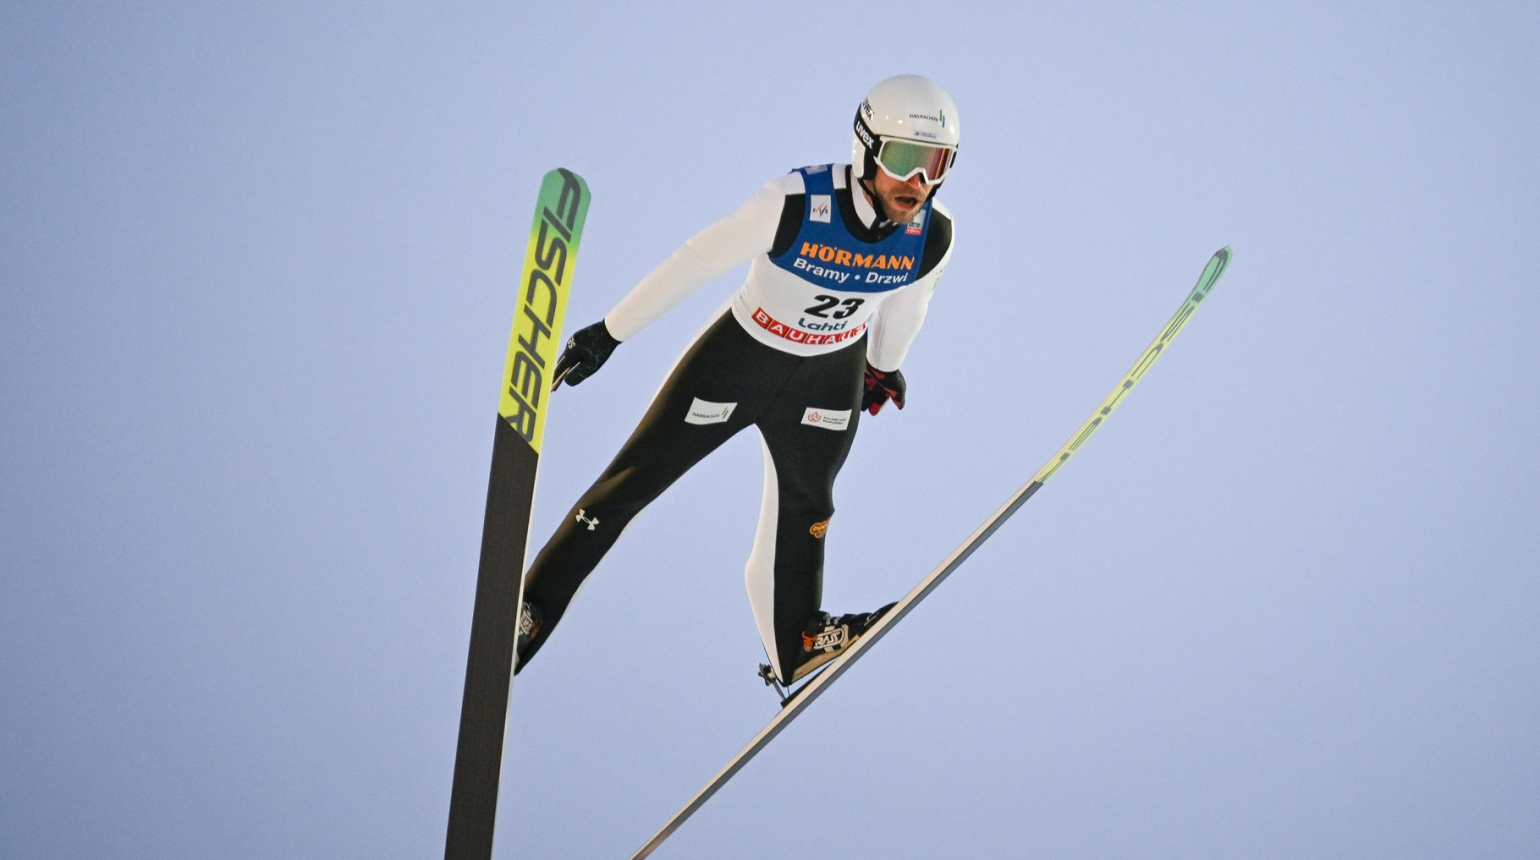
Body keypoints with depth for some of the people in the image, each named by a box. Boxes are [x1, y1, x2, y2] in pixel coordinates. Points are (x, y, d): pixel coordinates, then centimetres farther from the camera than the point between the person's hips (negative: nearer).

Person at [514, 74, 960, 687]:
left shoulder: (934, 237, -20)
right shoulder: (793, 204, -33)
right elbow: (697, 263, -21)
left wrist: (885, 364, 22)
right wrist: (608, 334, -13)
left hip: (830, 379, 3)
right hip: (739, 356, -3)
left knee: (804, 506, 19)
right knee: (635, 479, 4)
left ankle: (796, 643, 41)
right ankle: (534, 605, 18)